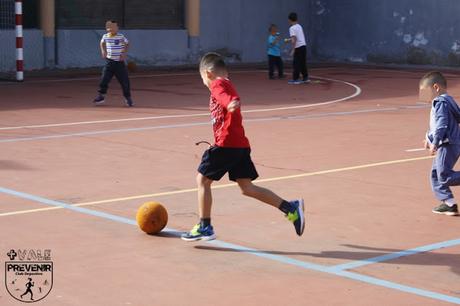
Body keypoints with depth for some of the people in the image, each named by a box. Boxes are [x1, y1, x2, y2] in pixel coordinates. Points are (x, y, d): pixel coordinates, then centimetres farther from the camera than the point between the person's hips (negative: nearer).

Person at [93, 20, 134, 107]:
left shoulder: (121, 37, -7)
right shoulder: (105, 36, 1)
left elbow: (127, 44, 9)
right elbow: (102, 43, 22)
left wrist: (124, 54, -3)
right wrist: (103, 50, 5)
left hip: (119, 62, -2)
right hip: (109, 61, 2)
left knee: (124, 80, 0)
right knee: (104, 79, -3)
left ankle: (128, 98, 13)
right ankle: (101, 96, 10)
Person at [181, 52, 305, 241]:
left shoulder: (217, 85, -5)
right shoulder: (228, 85, 24)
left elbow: (229, 99, -27)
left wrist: (232, 104, -49)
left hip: (226, 144, -9)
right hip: (241, 145, 9)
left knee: (202, 180, 4)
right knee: (247, 187, 9)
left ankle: (205, 227, 7)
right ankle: (291, 208, 4)